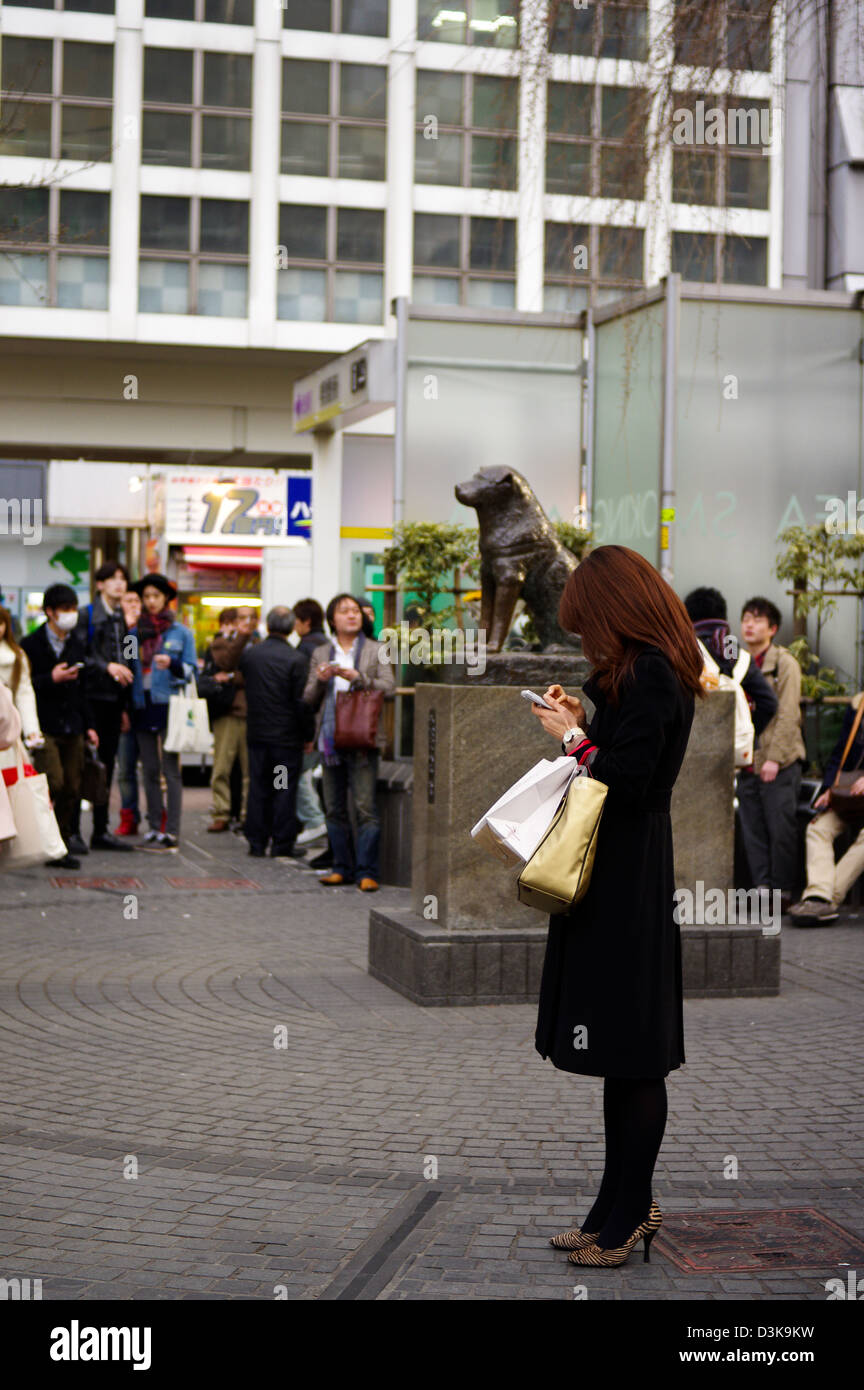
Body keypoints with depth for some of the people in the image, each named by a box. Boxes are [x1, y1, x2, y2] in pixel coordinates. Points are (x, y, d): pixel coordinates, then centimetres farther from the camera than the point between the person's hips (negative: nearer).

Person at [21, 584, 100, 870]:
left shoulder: (77, 645, 15)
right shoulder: (32, 645, -3)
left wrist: (89, 725, 15)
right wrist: (51, 679, -17)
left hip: (72, 728, 6)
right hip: (44, 727, -6)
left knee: (72, 790, 3)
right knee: (54, 782, -17)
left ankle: (62, 847, 12)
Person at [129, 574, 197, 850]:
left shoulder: (180, 633, 5)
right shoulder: (136, 631, 13)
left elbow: (191, 671, 3)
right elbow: (129, 669, 16)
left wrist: (172, 664, -17)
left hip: (169, 705, -4)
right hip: (143, 705, 4)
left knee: (170, 769, -8)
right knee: (149, 770, 5)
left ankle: (172, 831, -10)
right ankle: (154, 826, 10)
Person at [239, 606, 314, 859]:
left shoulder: (249, 654, 0)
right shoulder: (296, 660, -13)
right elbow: (302, 702, -12)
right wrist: (307, 735, -4)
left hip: (256, 733, 4)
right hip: (287, 735, -4)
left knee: (258, 788, 10)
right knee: (284, 790, 2)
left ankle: (256, 843, 14)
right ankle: (282, 844, 5)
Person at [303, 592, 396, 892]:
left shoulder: (376, 650, 7)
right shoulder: (321, 654, 16)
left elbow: (389, 689, -3)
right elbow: (309, 699, 14)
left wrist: (358, 678, -14)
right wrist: (320, 680, -6)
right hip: (329, 739, 4)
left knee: (366, 807, -8)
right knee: (334, 809, 7)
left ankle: (366, 871, -5)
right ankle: (342, 867, 15)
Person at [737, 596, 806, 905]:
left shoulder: (785, 663, -2)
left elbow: (787, 716, -9)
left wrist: (774, 757, -16)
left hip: (780, 763, -6)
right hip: (747, 763, 6)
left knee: (781, 830, -4)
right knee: (752, 830, 5)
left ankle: (783, 889, 4)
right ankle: (762, 886, 11)